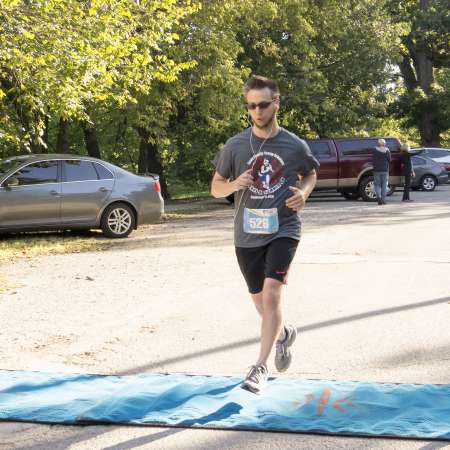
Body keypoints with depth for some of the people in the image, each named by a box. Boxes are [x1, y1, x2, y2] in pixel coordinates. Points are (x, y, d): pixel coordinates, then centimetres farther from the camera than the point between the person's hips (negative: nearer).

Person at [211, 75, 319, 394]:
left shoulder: (295, 146, -4)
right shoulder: (235, 146, -3)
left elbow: (311, 173, 15)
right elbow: (216, 188, 5)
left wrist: (304, 192, -7)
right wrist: (234, 184, -17)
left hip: (283, 230, -2)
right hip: (247, 234, 3)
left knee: (271, 293, -19)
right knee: (260, 300, 14)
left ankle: (260, 367, -12)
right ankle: (284, 333, 47)